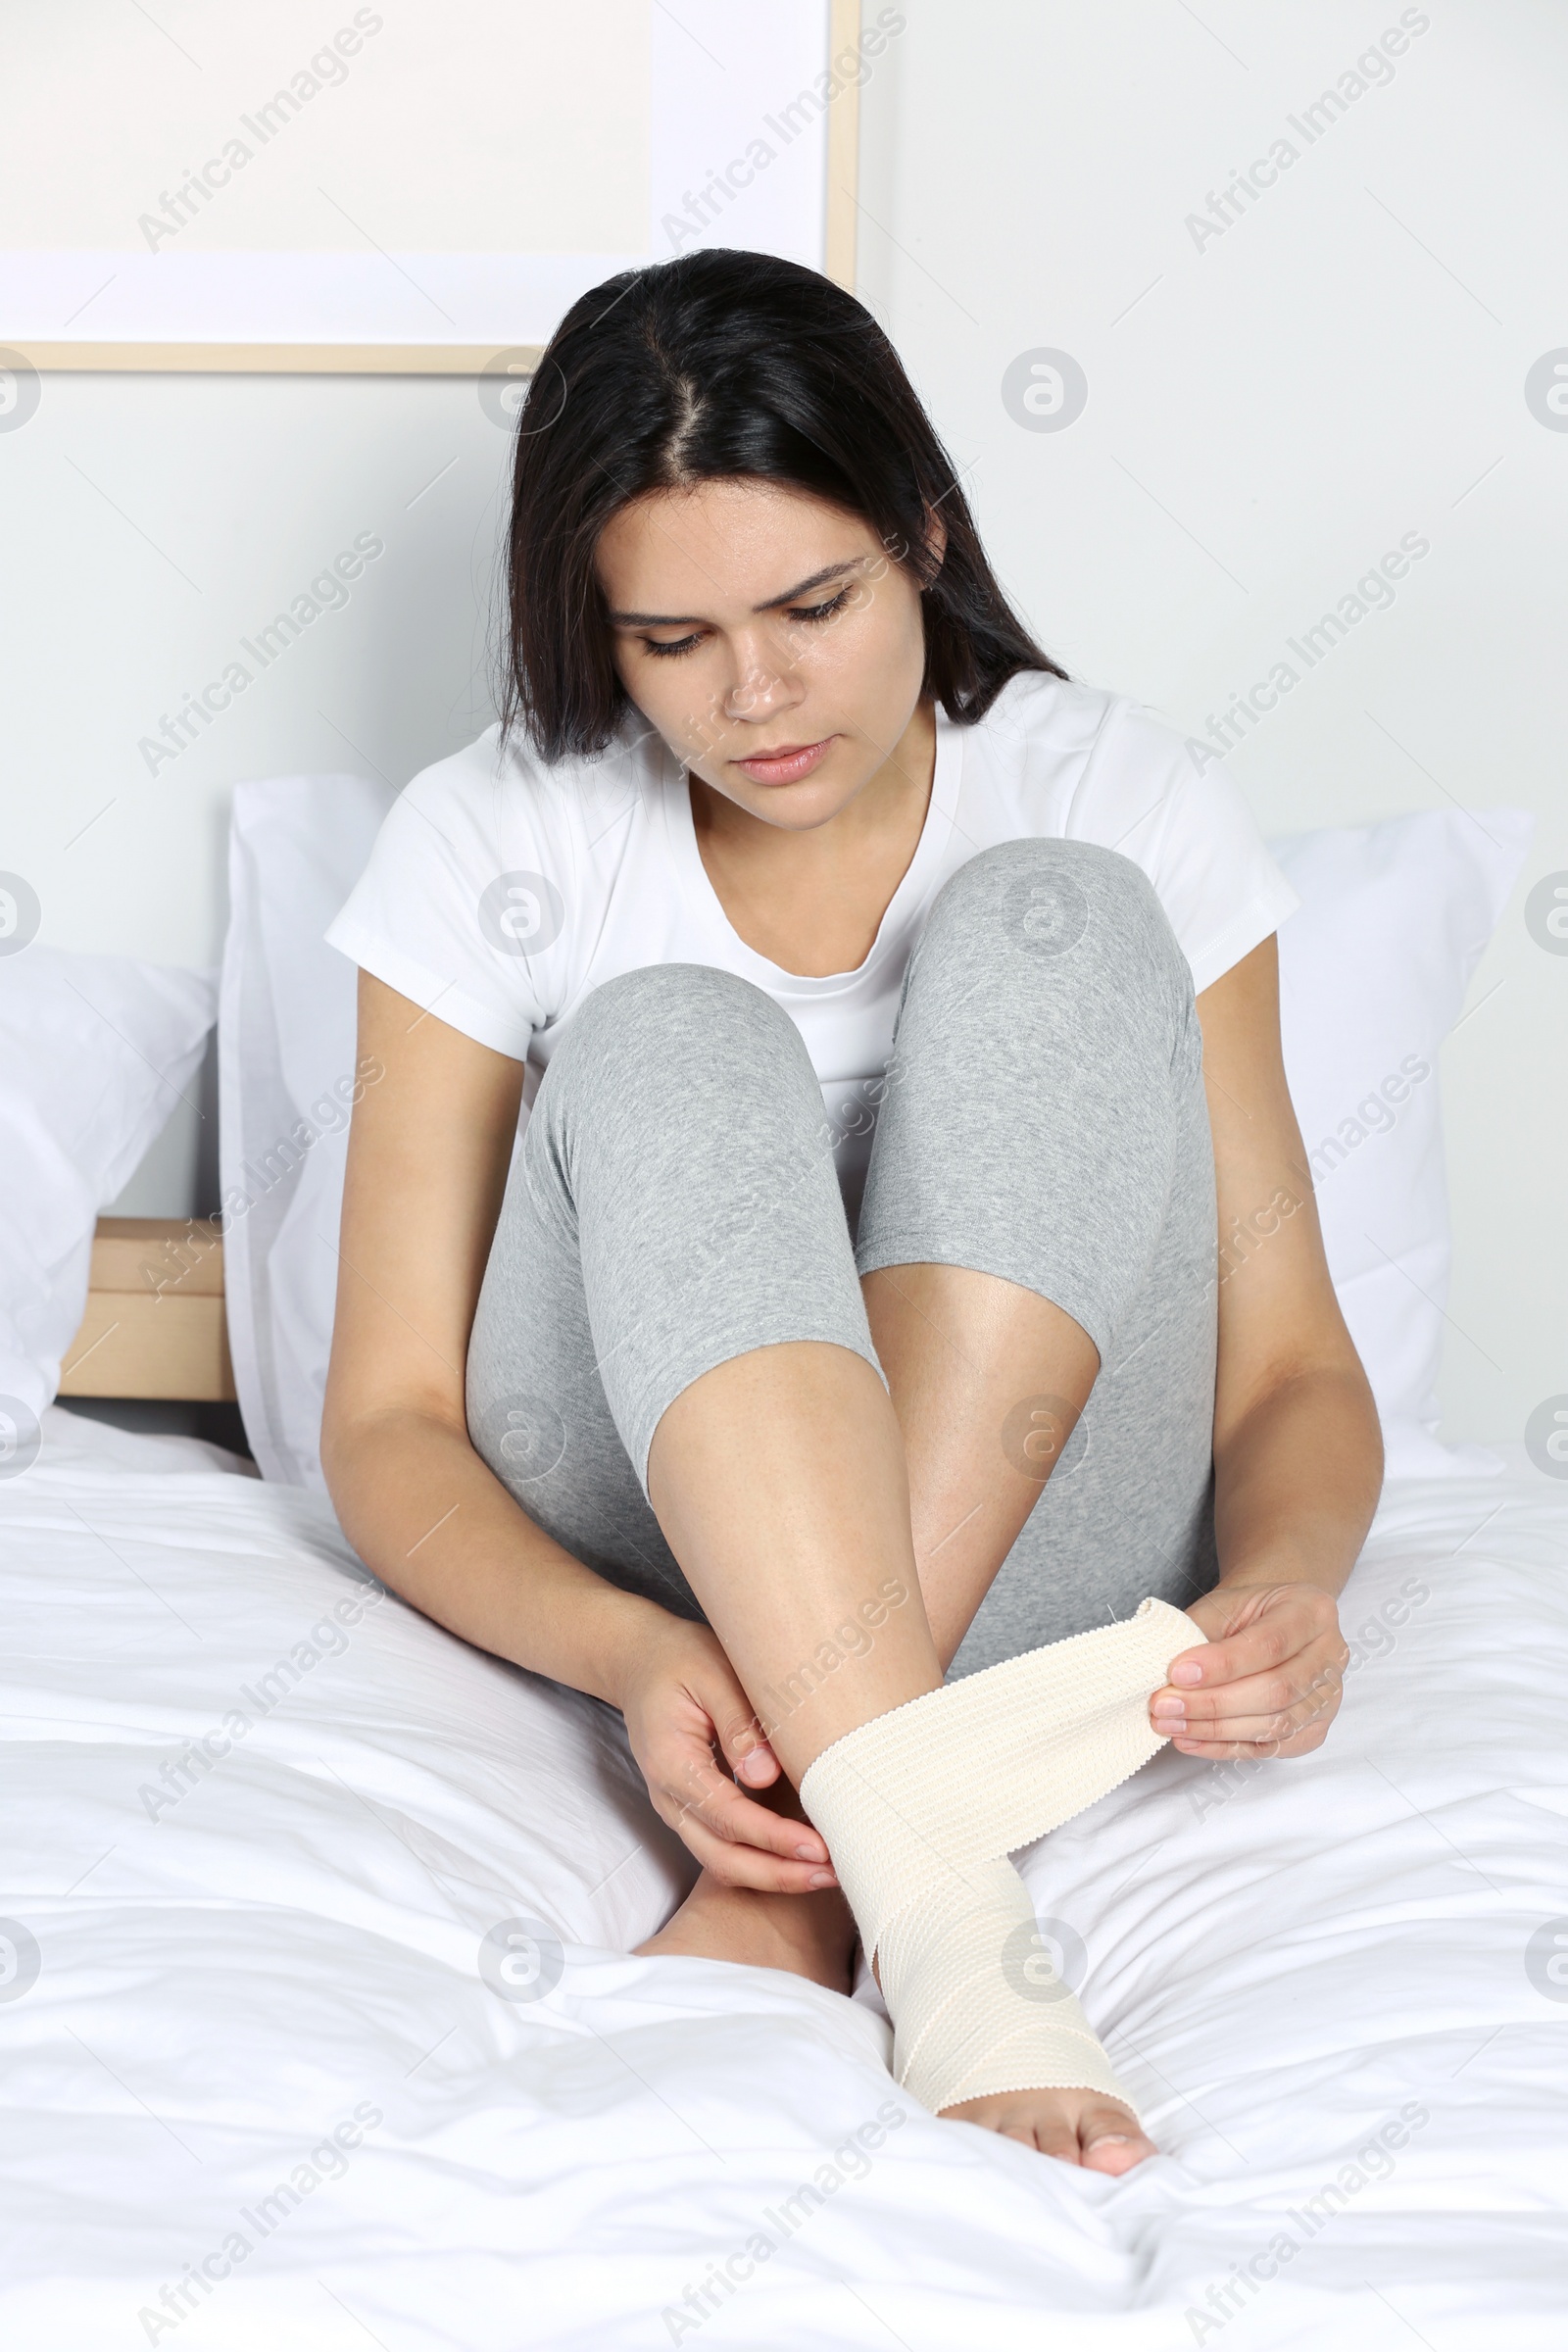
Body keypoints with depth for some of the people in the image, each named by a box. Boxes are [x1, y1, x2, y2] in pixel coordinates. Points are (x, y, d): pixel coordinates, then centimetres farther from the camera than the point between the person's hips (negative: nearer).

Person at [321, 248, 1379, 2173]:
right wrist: (631, 1657, -30)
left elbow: (1291, 1368, -5)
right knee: (669, 1044, -29)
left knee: (1052, 924, -24)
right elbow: (388, 1428, -10)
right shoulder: (494, 841, -6)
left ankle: (792, 1876, -31)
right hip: (618, 1555, 0)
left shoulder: (1127, 800, -5)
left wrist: (1280, 1587, -29)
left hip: (1030, 1546, 1)